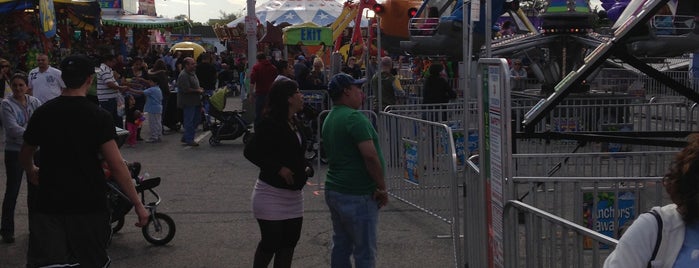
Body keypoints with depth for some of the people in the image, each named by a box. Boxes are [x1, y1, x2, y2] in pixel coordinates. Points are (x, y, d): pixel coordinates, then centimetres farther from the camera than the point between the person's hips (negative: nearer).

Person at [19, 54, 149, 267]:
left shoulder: (42, 113, 1)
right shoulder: (99, 117, -10)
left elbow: (25, 156, 17)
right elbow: (116, 165, -15)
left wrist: (31, 172, 40)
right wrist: (137, 204, -9)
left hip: (48, 203, 2)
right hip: (89, 205, -2)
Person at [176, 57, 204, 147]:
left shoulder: (192, 73, 14)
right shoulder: (183, 75, -18)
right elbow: (186, 89, -25)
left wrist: (200, 89, 11)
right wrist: (197, 90, -15)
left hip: (195, 101, 10)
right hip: (188, 102, -10)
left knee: (197, 119, 15)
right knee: (189, 121, -3)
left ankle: (185, 138, 24)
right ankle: (189, 140, 7)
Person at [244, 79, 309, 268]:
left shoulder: (295, 123, 9)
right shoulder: (270, 123, -16)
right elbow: (251, 152, -18)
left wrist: (304, 168, 4)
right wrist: (278, 168, -22)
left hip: (293, 193, 8)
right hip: (272, 193, -8)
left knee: (290, 241, 11)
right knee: (270, 242, -3)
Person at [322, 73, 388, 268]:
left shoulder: (329, 119, 13)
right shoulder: (354, 117, -17)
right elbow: (370, 156, -23)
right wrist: (382, 188, -13)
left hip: (334, 191, 9)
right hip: (358, 196, -9)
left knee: (341, 247, 15)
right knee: (365, 252, -1)